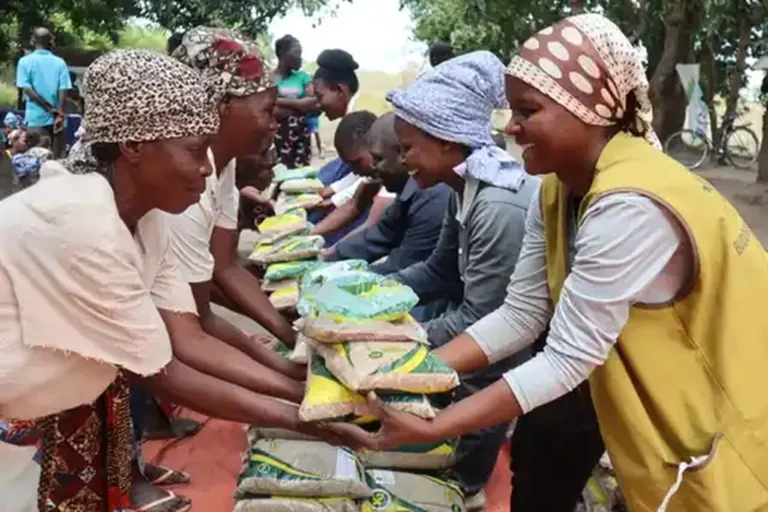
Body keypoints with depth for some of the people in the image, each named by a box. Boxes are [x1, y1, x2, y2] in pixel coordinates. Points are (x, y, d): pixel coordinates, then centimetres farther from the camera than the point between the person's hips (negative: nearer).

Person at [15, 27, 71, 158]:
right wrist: (59, 114, -8)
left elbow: (27, 89, -7)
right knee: (57, 157, 5)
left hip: (36, 117, -1)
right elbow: (63, 90, -6)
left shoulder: (25, 61, 2)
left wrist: (49, 108, -6)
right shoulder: (60, 62, 3)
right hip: (56, 118, 1)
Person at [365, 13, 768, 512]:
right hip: (663, 392, 6)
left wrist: (432, 428, -26)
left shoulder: (630, 205, -29)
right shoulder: (558, 190, -5)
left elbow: (567, 360, -27)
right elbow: (521, 314, -5)